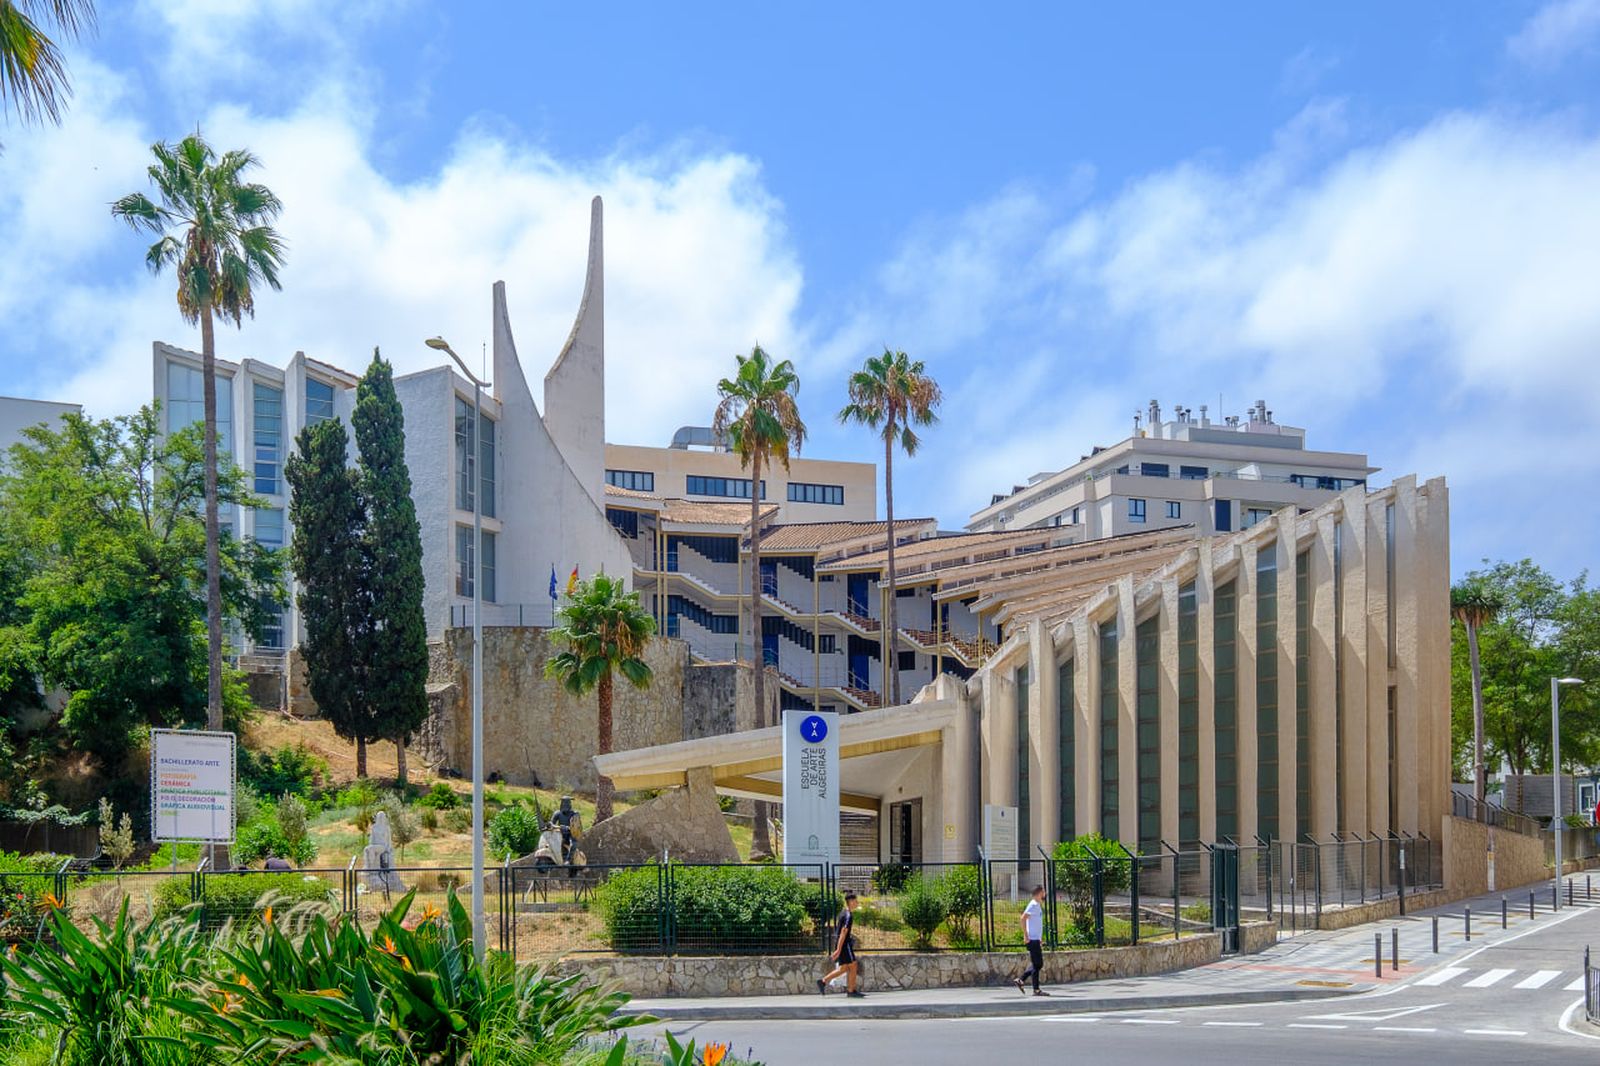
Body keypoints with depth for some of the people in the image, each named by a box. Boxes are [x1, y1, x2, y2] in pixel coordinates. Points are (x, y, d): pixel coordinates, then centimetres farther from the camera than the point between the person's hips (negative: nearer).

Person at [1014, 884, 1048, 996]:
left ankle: (1020, 981, 15)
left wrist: (1040, 939, 23)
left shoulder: (1038, 905, 18)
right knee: (1037, 964, -6)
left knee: (1038, 964, 12)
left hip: (1036, 939, 10)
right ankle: (1036, 990, -3)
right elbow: (1023, 918, -23)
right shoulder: (1033, 905, -13)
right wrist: (1026, 935, -23)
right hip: (1033, 939, -10)